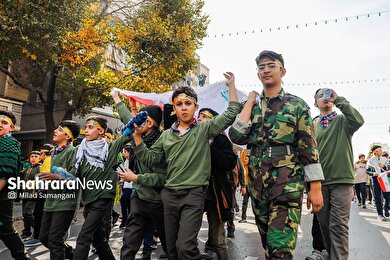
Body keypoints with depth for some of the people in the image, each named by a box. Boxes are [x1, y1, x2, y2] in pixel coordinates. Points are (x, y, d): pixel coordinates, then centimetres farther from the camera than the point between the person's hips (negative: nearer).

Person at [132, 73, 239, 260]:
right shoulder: (166, 135, 11)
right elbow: (149, 160, 9)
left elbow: (231, 115, -6)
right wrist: (138, 137, 0)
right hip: (169, 194, 5)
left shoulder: (204, 129, 1)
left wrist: (231, 85, -3)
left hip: (193, 194, -4)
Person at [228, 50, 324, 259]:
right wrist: (250, 102, -1)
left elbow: (309, 148, -1)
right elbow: (236, 137, -4)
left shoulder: (297, 105, 3)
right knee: (267, 242, 16)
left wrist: (316, 187, -6)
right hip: (257, 181, 4)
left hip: (288, 181, -4)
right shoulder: (250, 106, 12)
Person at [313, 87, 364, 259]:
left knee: (339, 226, -7)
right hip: (319, 182, 3)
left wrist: (338, 99, -10)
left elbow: (358, 120, -18)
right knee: (324, 224, 11)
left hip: (342, 180, -3)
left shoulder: (342, 120, 6)